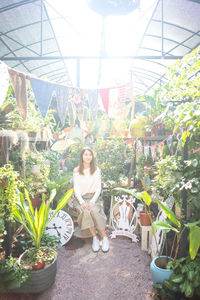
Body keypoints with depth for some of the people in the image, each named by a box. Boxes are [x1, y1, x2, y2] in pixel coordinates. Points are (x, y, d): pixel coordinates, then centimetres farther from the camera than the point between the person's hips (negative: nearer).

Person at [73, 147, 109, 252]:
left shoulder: (96, 170, 3)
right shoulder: (76, 171, 2)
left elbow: (98, 188, 1)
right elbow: (76, 189, 0)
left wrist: (92, 201, -14)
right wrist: (82, 202, -15)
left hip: (93, 197, 0)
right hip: (80, 198, 0)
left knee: (94, 211, -30)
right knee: (85, 211, -30)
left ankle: (104, 238, -19)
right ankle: (95, 238, -19)